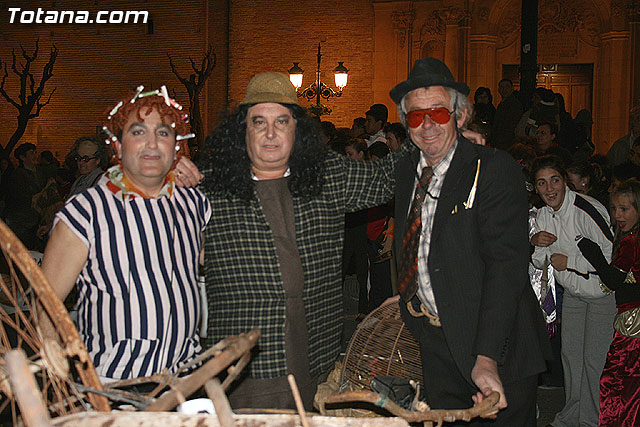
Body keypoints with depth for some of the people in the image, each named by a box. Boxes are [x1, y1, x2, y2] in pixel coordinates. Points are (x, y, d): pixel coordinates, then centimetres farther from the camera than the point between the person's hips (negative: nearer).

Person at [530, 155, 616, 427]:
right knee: (570, 354, 12)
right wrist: (536, 243, -15)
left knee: (594, 360, -3)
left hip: (603, 293, -6)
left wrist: (569, 261, -21)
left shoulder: (588, 210, -24)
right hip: (572, 293, 6)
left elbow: (613, 255, -24)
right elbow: (540, 262, 7)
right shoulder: (543, 216, -1)